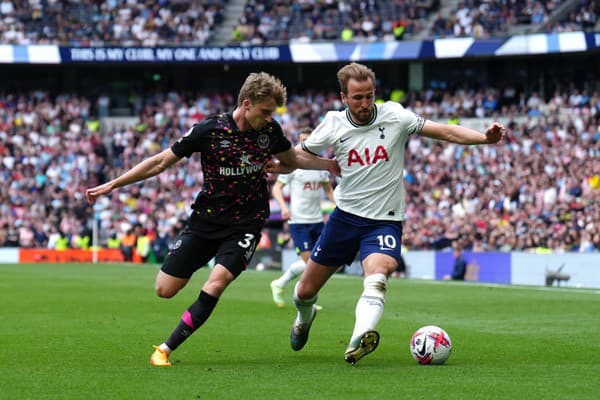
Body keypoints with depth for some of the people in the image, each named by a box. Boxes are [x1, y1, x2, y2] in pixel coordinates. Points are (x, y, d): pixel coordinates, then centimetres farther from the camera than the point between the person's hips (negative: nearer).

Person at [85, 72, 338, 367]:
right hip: (205, 220, 0)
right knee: (164, 290, -1)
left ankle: (166, 348, -11)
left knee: (215, 284, -23)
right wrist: (112, 185, -6)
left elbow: (292, 160, 20)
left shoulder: (270, 130, -3)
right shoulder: (209, 130, -13)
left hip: (246, 224, 0)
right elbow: (161, 162, -6)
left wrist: (327, 164, 7)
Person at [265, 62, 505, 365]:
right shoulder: (333, 125, -4)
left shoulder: (394, 116, -9)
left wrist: (485, 137, -25)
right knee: (305, 291, 11)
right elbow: (304, 153, 13)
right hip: (345, 215, 3)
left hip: (385, 221, -3)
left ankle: (358, 341, -52)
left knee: (377, 275, -34)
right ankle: (305, 318, 46)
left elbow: (445, 132, -10)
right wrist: (282, 166, -9)